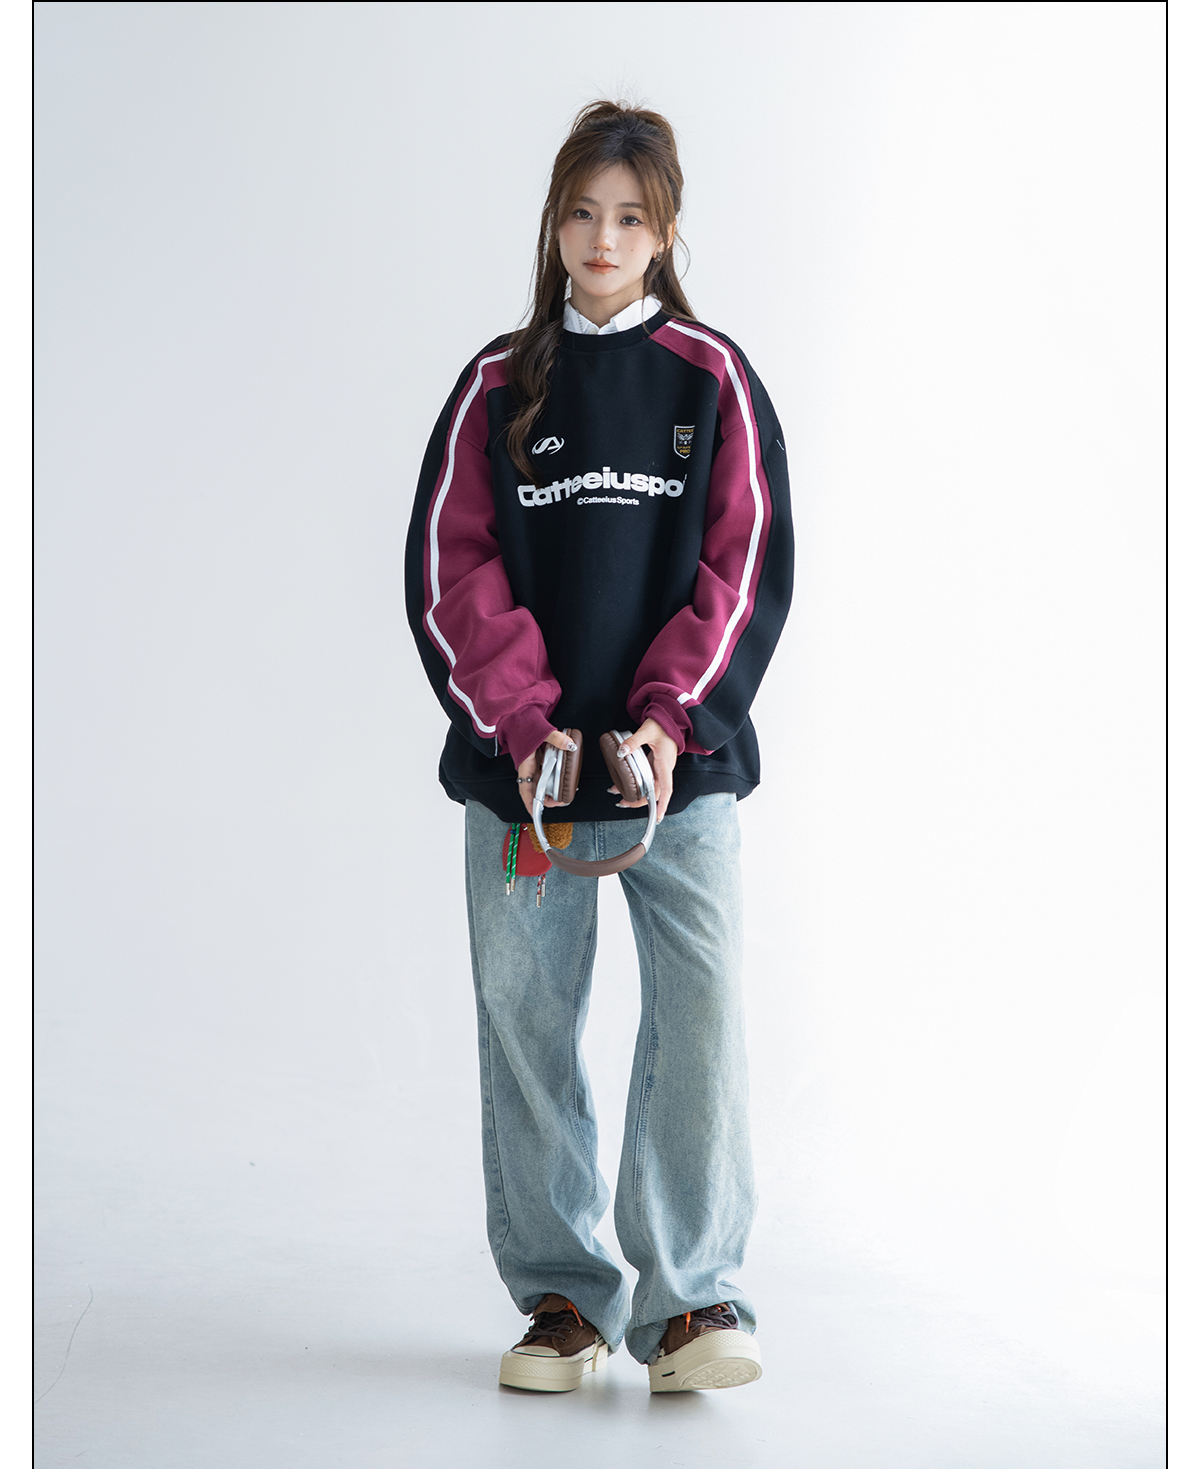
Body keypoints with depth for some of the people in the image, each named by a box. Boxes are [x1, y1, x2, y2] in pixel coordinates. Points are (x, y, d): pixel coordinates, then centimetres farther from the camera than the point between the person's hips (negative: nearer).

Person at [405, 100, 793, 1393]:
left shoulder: (712, 378, 6)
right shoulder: (498, 384, 8)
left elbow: (746, 564, 1)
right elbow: (448, 567, 2)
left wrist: (667, 718, -11)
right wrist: (526, 723, -10)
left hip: (681, 756, -1)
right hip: (519, 758, 2)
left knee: (700, 1010, -11)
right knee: (527, 1016, 4)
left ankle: (694, 1296, -2)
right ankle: (561, 1296, 15)